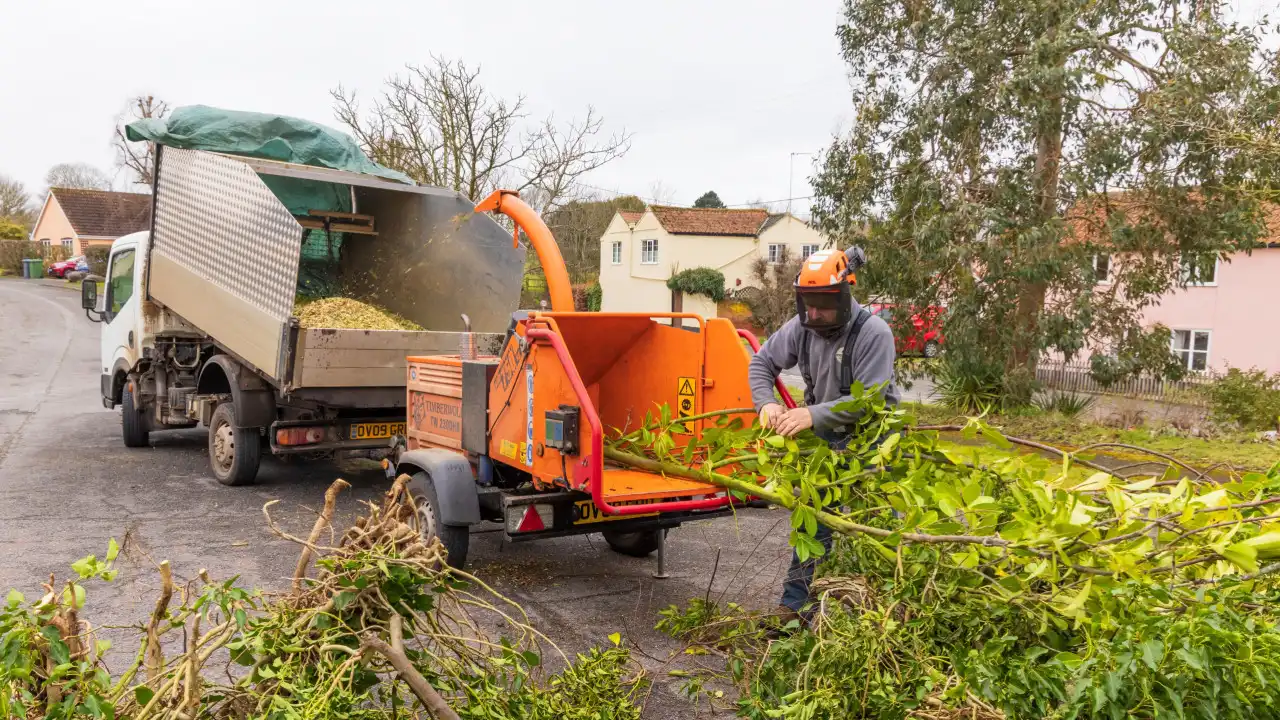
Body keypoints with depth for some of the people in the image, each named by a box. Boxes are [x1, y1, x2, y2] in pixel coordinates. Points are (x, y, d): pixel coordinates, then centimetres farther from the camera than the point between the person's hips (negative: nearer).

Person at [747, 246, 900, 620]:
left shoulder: (874, 333, -23)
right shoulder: (801, 327, -7)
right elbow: (762, 362, 6)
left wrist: (814, 414, -34)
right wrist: (766, 403, -12)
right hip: (825, 438, 5)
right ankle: (794, 604, 13)